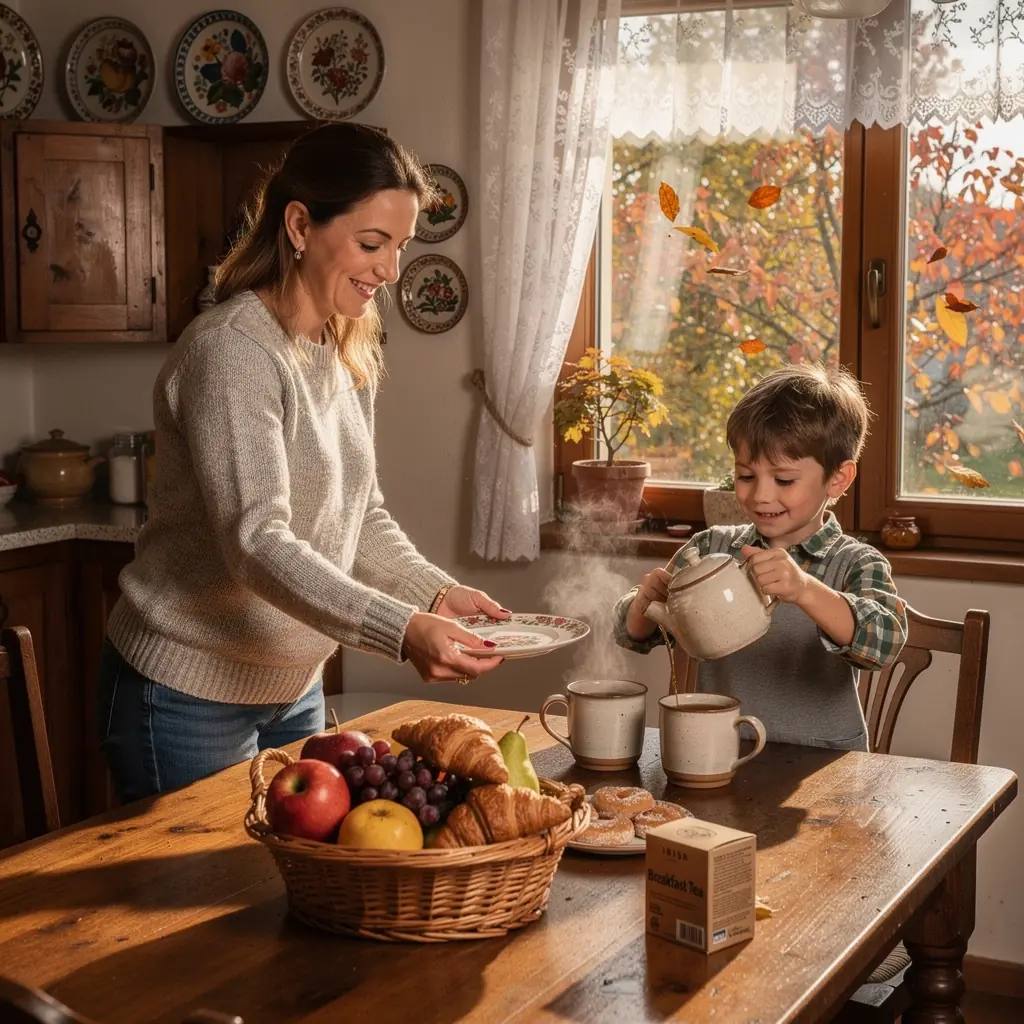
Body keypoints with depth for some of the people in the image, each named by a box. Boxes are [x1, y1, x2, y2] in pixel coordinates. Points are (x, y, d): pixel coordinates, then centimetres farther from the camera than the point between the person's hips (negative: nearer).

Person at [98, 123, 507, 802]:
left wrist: (438, 592, -7)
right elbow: (257, 542, -30)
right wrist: (402, 631, -40)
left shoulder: (350, 356, 6)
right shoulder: (230, 350, -22)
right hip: (190, 695, -8)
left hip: (294, 687, 8)